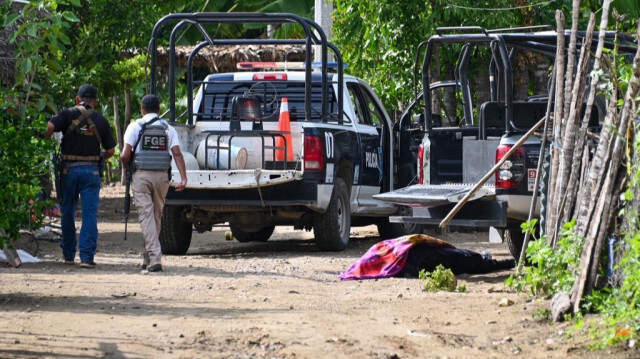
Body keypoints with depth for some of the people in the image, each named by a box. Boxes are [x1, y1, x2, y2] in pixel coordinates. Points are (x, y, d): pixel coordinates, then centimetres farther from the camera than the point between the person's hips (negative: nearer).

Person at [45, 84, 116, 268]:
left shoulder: (68, 114, 0)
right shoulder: (101, 120, 6)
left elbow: (50, 127, -17)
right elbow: (111, 150, 7)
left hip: (69, 170, 0)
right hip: (92, 170, 0)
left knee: (68, 212, 13)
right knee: (90, 213, -2)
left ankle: (68, 253, 22)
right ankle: (87, 256, -11)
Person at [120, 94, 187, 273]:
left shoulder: (135, 127, 0)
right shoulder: (168, 128, 8)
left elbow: (125, 155, -7)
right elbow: (177, 153, -3)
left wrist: (126, 168, 14)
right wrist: (183, 178, -7)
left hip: (141, 176, -3)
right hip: (162, 176, 3)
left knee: (146, 216, -5)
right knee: (157, 216, 14)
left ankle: (154, 258, -18)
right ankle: (148, 258, 23)